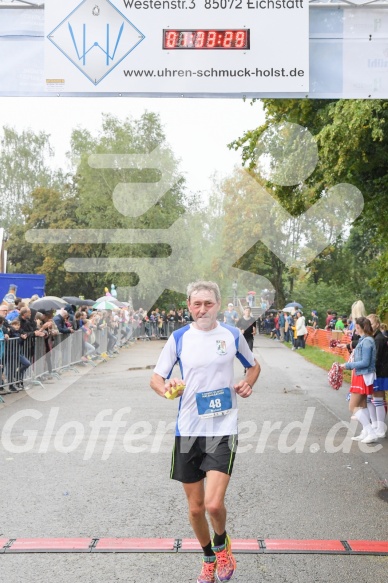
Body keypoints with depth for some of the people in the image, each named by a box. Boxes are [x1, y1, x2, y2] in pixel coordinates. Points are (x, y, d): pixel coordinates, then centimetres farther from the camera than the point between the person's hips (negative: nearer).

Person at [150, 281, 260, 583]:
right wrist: (167, 388, -20)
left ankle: (222, 544, 18)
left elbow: (254, 365, 17)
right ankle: (209, 558, 36)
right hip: (188, 430, 2)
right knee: (195, 507, 10)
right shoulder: (179, 338, 0)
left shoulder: (233, 334, 0)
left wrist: (247, 384, -4)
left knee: (213, 504, -15)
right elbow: (156, 378, 3)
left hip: (223, 428, -2)